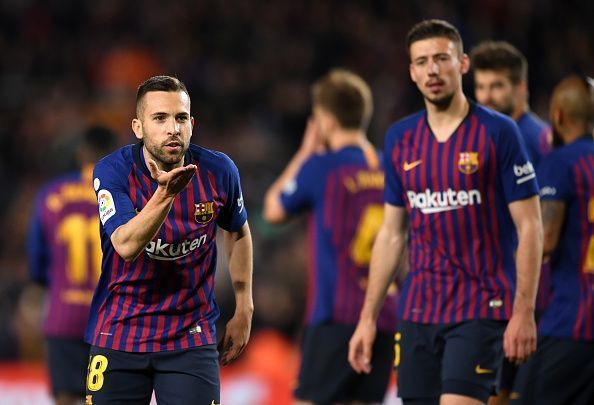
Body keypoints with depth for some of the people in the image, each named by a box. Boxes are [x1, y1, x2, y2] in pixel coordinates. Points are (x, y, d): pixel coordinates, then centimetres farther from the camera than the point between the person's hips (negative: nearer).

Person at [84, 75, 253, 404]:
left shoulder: (218, 171, -6)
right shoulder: (112, 171, -12)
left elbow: (238, 233, 14)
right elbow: (126, 246, -26)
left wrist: (243, 310, 12)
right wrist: (166, 194, -40)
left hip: (192, 337, 1)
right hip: (118, 336, -1)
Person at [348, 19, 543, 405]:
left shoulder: (498, 132, -6)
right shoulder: (400, 139, 9)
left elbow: (530, 227, -6)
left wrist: (524, 313, -13)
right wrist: (368, 318, 10)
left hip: (481, 310, -5)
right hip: (419, 312, 5)